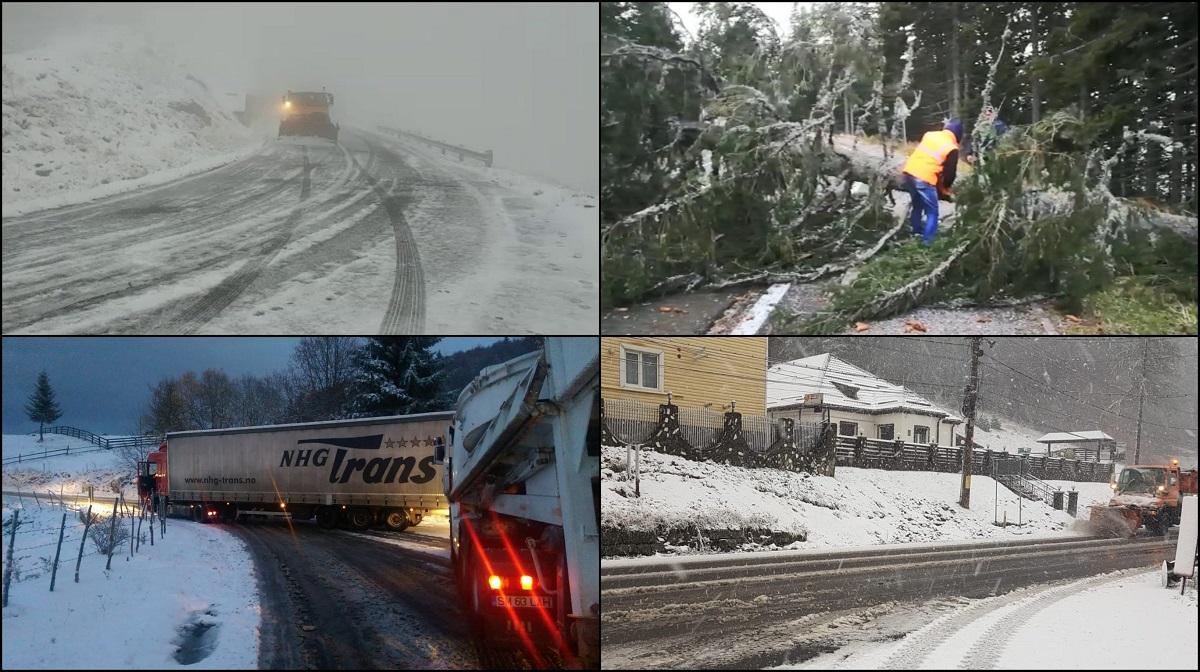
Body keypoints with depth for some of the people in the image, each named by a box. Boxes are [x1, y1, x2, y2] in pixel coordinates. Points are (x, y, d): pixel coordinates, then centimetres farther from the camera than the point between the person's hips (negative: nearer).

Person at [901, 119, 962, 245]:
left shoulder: (929, 135, 12)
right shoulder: (952, 148, -5)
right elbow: (950, 172, 0)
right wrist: (945, 187, 20)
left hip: (909, 172, 6)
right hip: (924, 180, -6)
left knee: (917, 205, 27)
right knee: (932, 212, 7)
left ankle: (916, 234, 38)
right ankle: (927, 242, 1)